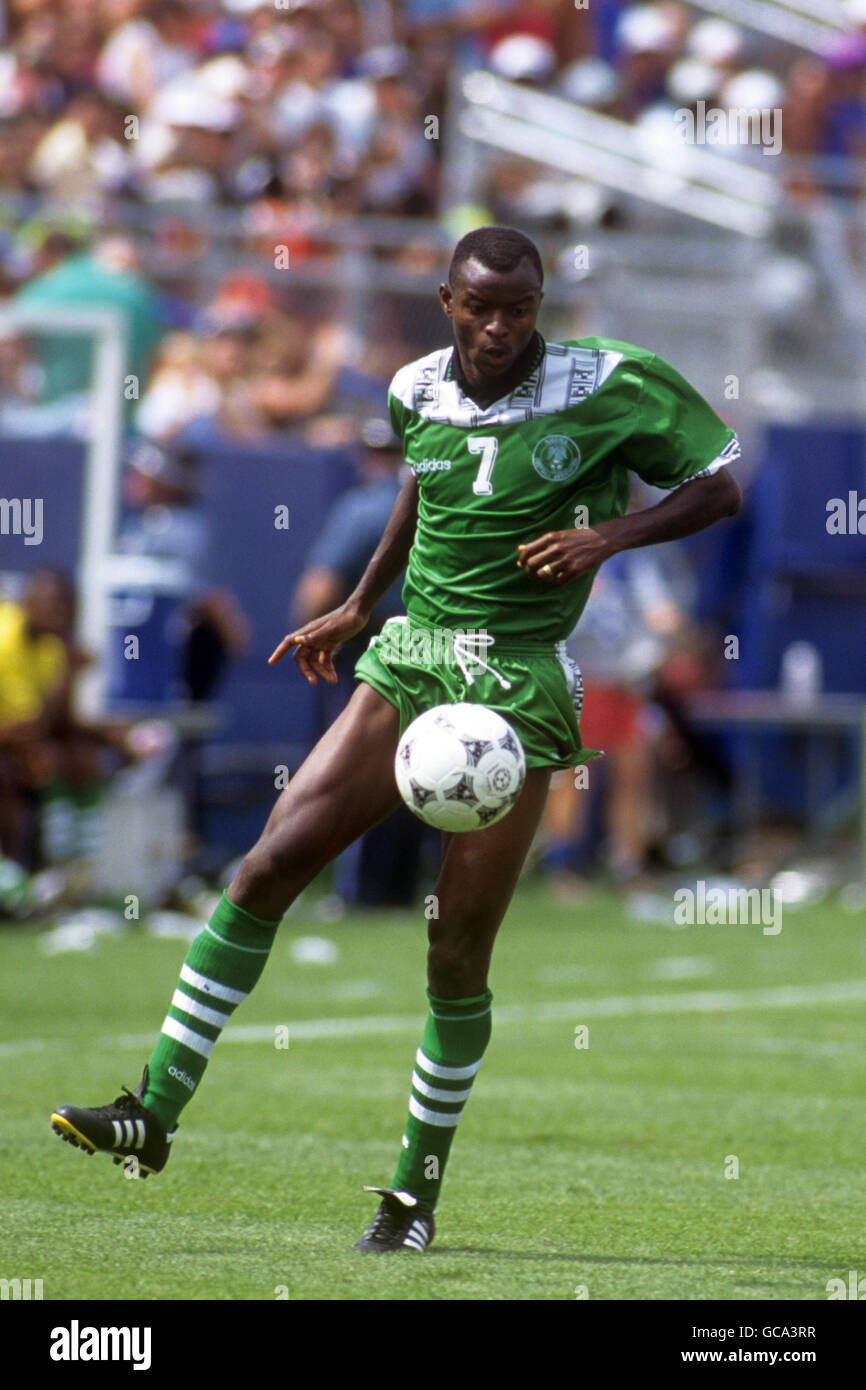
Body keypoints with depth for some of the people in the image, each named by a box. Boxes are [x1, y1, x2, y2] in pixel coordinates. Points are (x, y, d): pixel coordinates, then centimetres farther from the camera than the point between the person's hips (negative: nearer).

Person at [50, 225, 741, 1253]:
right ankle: (156, 1111, -5)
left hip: (518, 686, -4)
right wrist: (358, 607, 28)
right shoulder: (417, 392, 5)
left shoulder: (610, 387, -8)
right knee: (269, 864, -10)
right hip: (409, 665, 4)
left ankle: (418, 1188, 11)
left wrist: (611, 534, -15)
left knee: (458, 952, -5)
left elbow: (720, 488, 0)